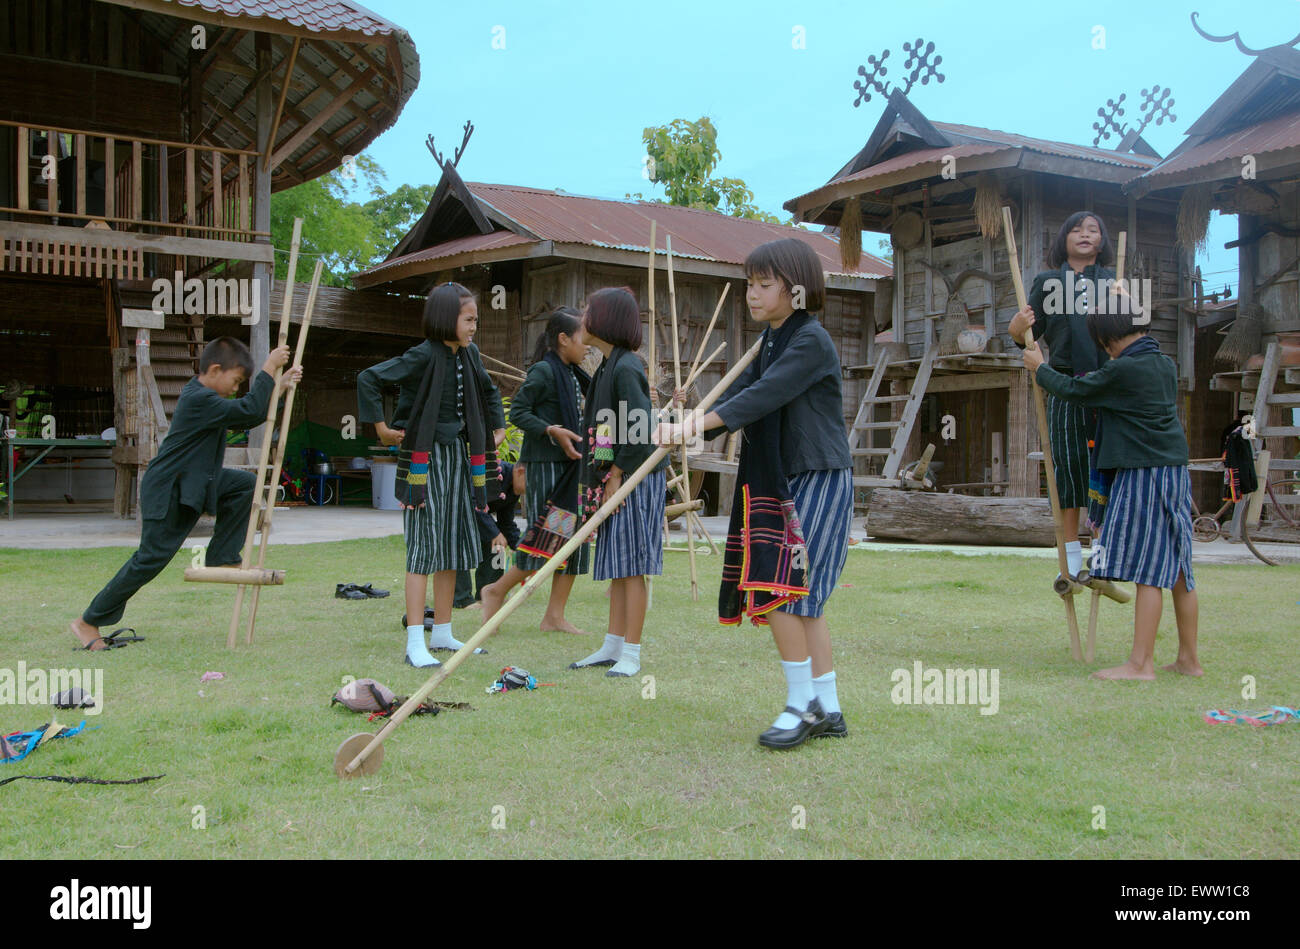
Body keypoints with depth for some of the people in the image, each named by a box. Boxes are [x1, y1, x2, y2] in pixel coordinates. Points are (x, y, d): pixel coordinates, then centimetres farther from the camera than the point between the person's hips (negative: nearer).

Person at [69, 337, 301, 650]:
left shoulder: (205, 395, 10)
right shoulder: (199, 400, -23)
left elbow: (245, 419, 16)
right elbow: (251, 411, -29)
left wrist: (280, 387, 9)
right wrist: (268, 369, -23)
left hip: (193, 481, 10)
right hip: (166, 492, -10)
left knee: (245, 482, 2)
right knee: (151, 559, -8)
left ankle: (221, 557, 7)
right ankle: (88, 622, 3)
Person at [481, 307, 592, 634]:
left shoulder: (573, 374, 14)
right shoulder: (543, 371, -11)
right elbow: (518, 411, -14)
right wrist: (553, 431, -22)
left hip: (571, 464, 9)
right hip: (546, 464, -9)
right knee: (548, 537, -9)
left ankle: (555, 616, 12)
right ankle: (497, 591, 10)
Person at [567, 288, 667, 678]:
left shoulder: (625, 368, -16)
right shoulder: (608, 366, 13)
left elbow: (640, 431, -22)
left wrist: (616, 476, -16)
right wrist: (604, 478, 12)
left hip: (634, 480, -10)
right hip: (614, 478, 10)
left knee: (631, 566, -4)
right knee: (617, 567, 13)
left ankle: (631, 654, 2)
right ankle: (613, 646, 21)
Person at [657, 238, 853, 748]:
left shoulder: (811, 341, -13)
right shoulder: (771, 341, 15)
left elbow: (763, 397, -25)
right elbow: (739, 394, 7)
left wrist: (700, 422, -31)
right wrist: (688, 424, -9)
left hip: (817, 483, -9)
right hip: (784, 482, 9)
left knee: (778, 589, -12)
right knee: (802, 597, 10)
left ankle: (801, 705, -1)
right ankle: (827, 709, 18)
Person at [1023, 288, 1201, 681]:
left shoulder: (1121, 370, -14)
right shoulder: (1165, 365, 10)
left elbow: (1074, 390, -2)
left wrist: (1039, 368, 15)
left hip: (1142, 476, -8)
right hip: (1175, 472, 8)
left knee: (1147, 569, -7)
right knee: (1177, 567, 11)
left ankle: (1141, 663, -5)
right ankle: (1188, 659, 18)